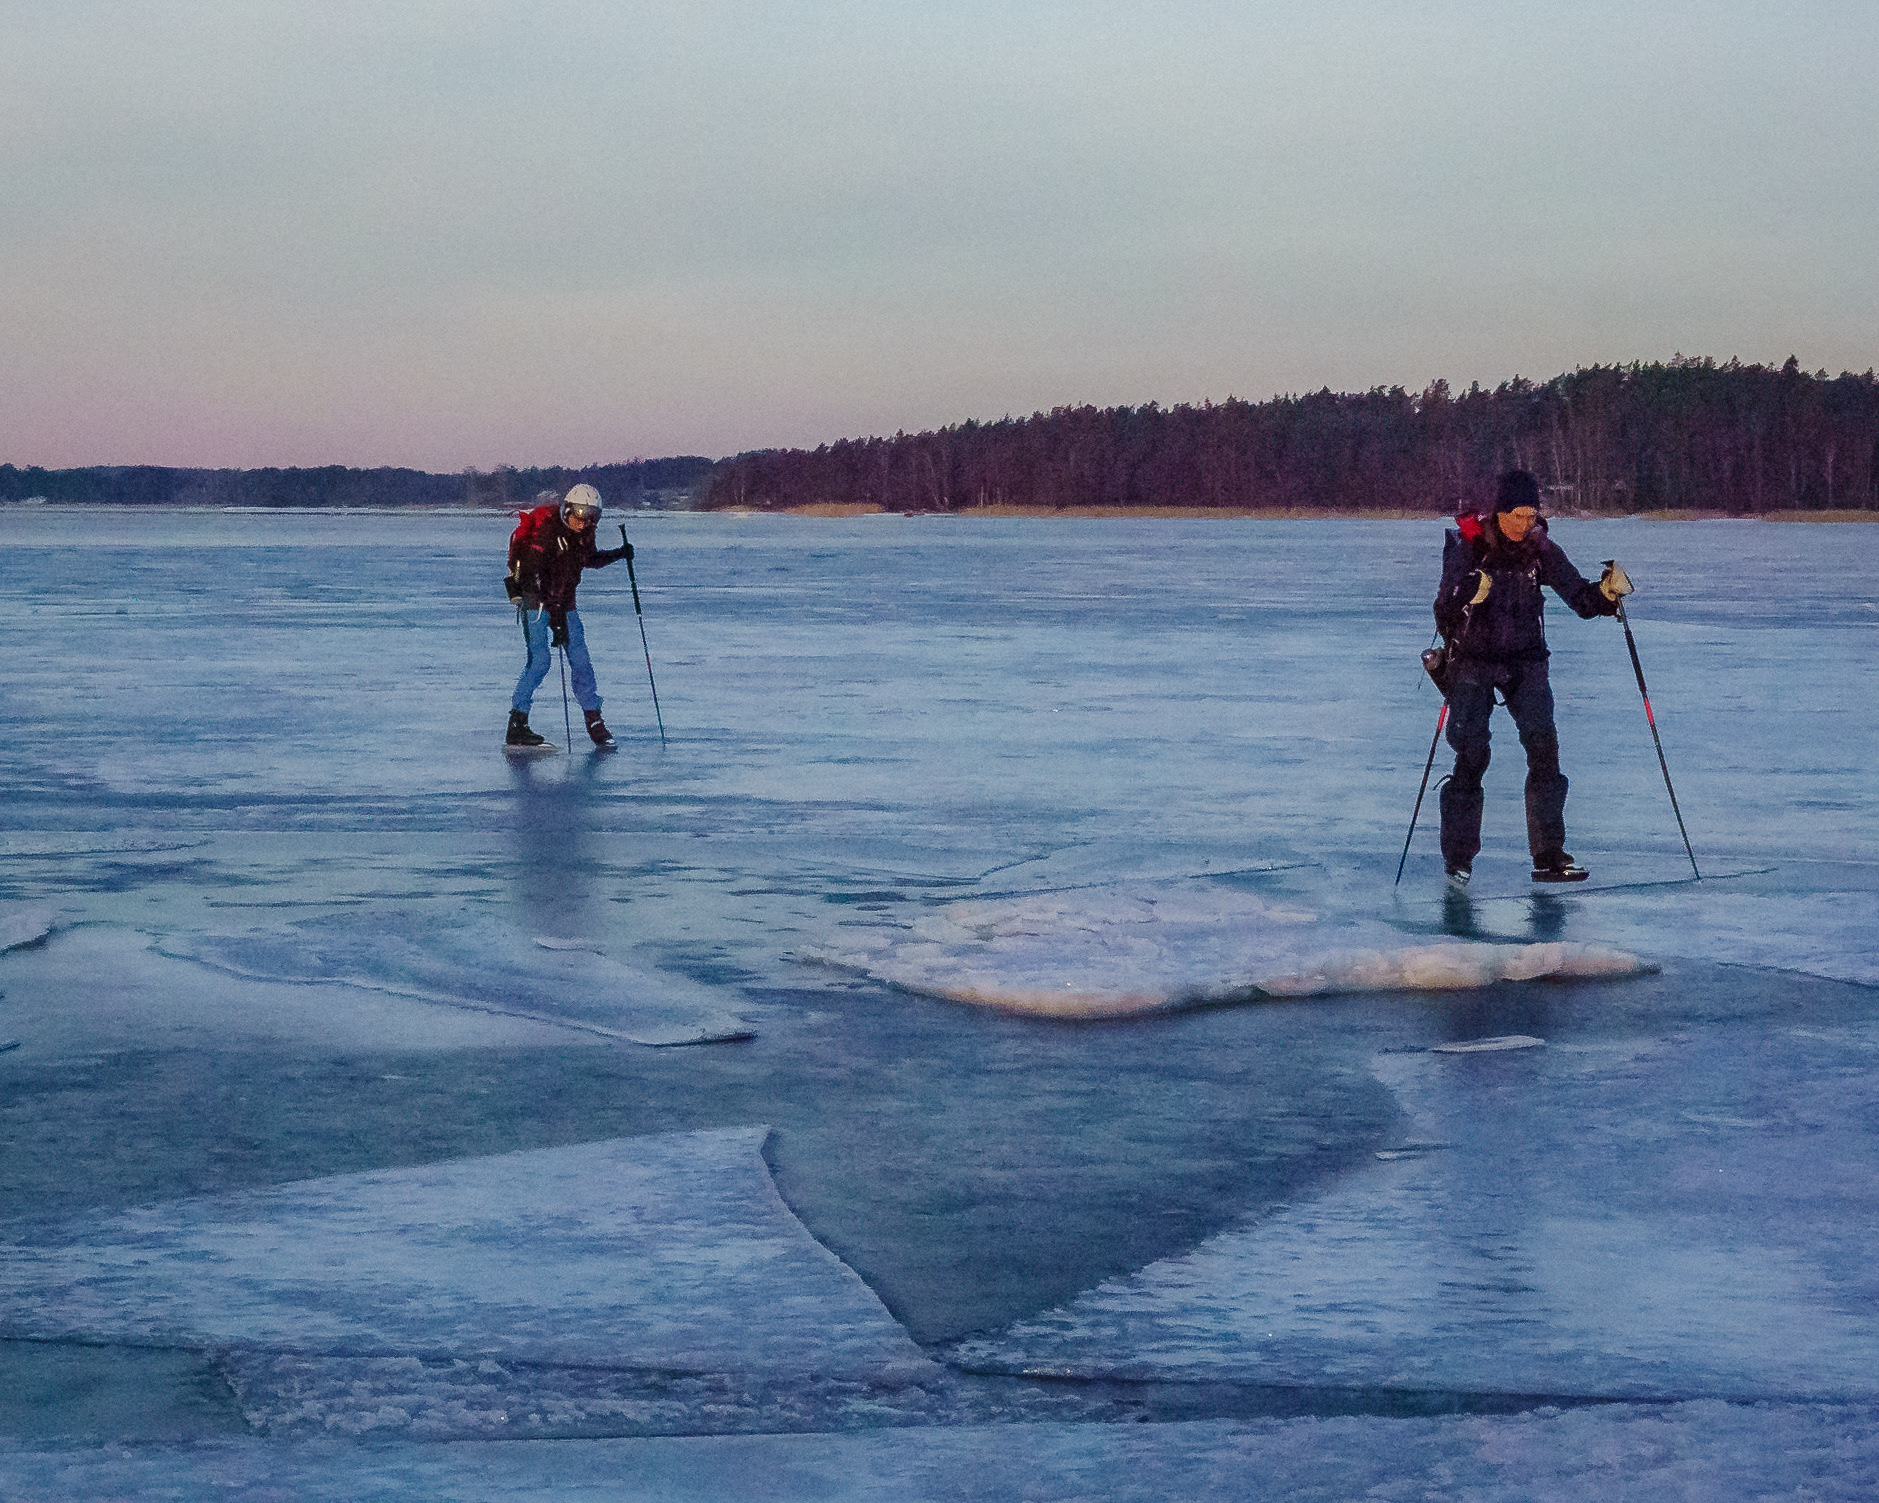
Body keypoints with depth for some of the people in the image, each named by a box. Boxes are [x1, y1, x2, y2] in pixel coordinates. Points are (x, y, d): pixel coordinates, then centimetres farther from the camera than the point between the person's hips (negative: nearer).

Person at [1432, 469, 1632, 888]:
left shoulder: (1540, 549, 0)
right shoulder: (1467, 546, -9)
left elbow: (1579, 597, -2)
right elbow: (1444, 611, -15)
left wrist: (1607, 592, -22)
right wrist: (1469, 594, -36)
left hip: (1525, 661, 3)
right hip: (1473, 661, -3)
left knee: (1543, 750, -10)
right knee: (1471, 757, -9)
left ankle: (1549, 856, -5)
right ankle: (1458, 859, 3)